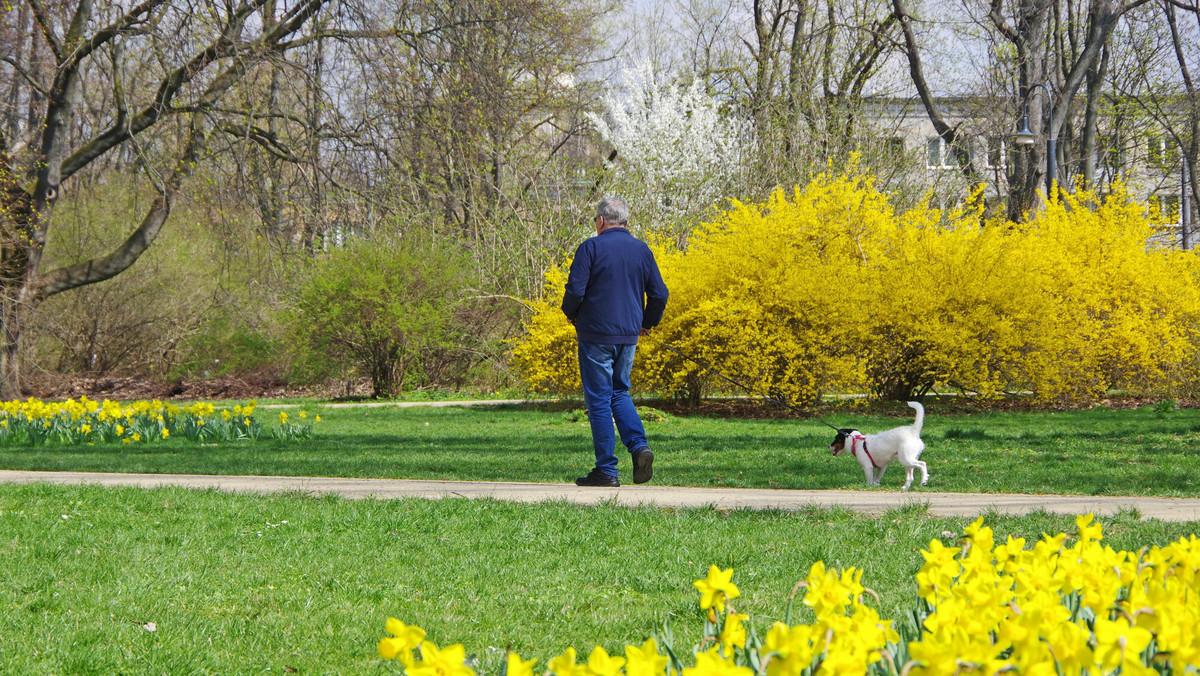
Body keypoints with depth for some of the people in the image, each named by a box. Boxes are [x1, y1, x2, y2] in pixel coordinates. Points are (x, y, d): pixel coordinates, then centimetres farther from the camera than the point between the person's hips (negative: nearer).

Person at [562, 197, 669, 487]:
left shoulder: (592, 248, -8)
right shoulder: (642, 250, 6)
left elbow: (575, 289, -15)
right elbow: (659, 294, 6)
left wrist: (571, 314, 6)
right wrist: (648, 322, 22)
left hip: (596, 334, -5)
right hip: (629, 335, 5)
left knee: (599, 399, 1)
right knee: (619, 392, 21)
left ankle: (606, 470, 0)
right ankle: (639, 446, -2)